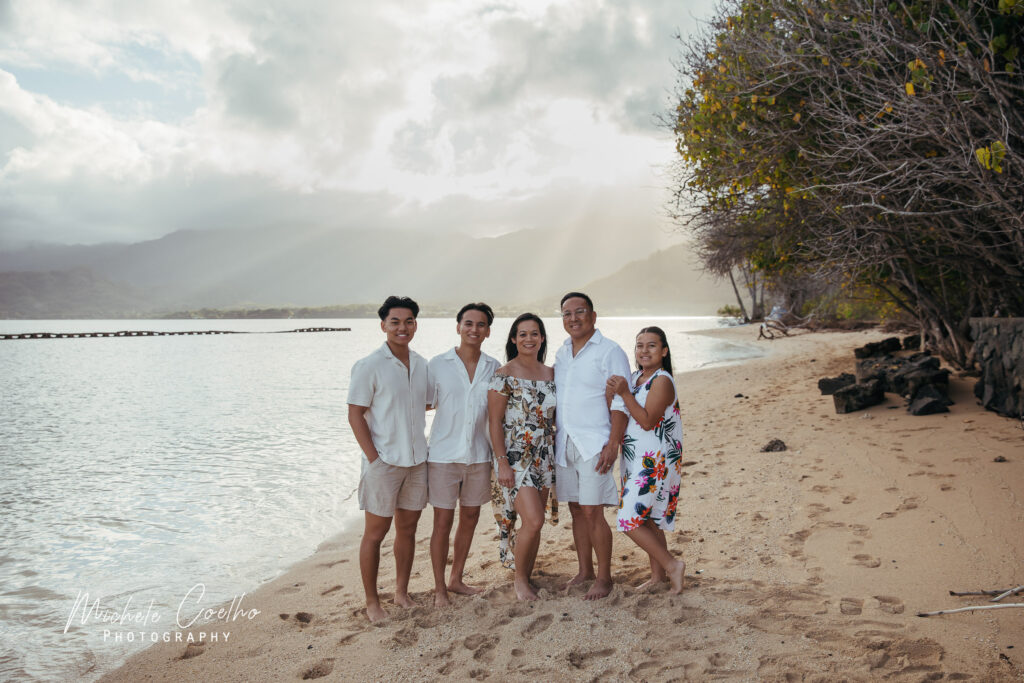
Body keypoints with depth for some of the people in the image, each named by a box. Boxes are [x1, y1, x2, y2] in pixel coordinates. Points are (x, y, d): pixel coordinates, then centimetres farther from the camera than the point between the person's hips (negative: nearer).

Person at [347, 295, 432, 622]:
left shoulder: (421, 365, 7)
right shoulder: (369, 366, -10)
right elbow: (355, 415, -11)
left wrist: (418, 446, 10)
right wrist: (374, 458, -14)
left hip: (417, 460, 5)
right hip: (383, 461, -5)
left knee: (408, 528, 14)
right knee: (375, 532, 4)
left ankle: (402, 593, 28)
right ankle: (372, 601, 17)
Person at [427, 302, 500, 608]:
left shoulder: (493, 367, 4)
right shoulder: (438, 364, -4)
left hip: (479, 454, 4)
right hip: (444, 454, -3)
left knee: (470, 517, 13)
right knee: (443, 521, 1)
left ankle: (456, 579, 30)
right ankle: (439, 588, 15)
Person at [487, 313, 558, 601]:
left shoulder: (551, 374, 9)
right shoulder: (504, 375, -7)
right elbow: (495, 422, -9)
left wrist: (559, 456, 12)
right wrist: (502, 462, -14)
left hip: (544, 457, 6)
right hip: (515, 457, -5)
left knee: (535, 523, 9)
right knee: (533, 520, -13)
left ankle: (526, 579, 25)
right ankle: (519, 579, 8)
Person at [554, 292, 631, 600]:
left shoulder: (610, 352, -7)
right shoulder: (562, 352, 14)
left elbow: (619, 404, -11)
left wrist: (613, 445, -18)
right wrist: (554, 438, 15)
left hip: (594, 445, -6)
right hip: (564, 444, 6)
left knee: (592, 512, -5)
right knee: (576, 510, 12)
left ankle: (604, 577, 9)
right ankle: (585, 570, 25)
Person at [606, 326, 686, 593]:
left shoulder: (662, 381, -15)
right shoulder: (636, 378, 11)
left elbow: (647, 421, -22)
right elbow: (625, 416, 16)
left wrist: (624, 393, -26)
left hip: (654, 463, -9)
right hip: (637, 461, 9)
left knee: (630, 520, -8)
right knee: (648, 519, 15)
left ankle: (671, 564, 5)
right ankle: (658, 574, 27)